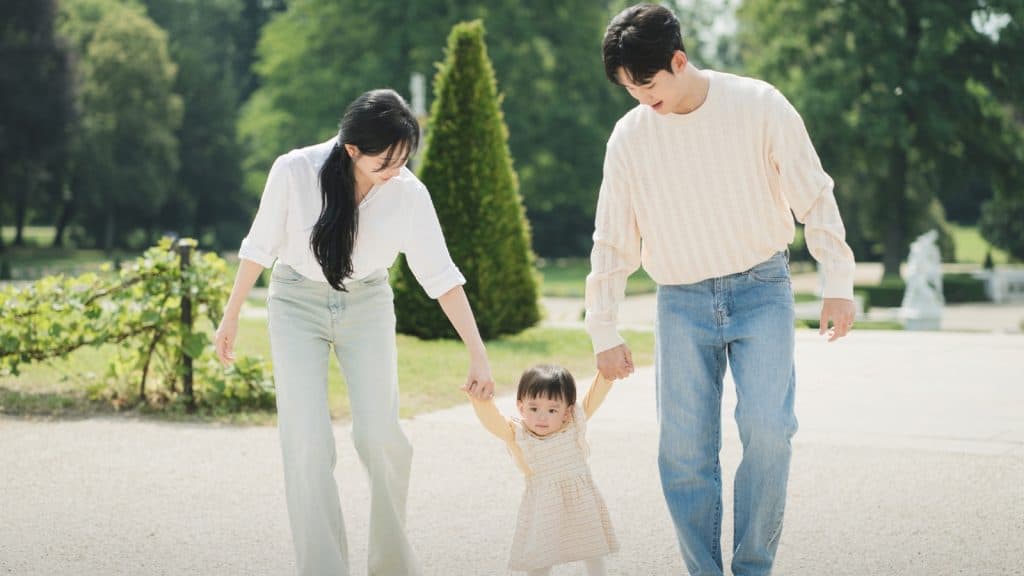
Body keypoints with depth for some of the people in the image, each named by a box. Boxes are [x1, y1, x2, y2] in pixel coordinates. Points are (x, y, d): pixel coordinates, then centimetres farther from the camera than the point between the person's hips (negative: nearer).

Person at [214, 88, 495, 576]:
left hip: (366, 304, 1)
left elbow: (441, 276, -11)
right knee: (308, 444, -12)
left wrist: (478, 355, -11)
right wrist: (230, 317, 1)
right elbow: (260, 246, -8)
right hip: (297, 303, -1)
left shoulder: (409, 194, -18)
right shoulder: (294, 172, -22)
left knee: (380, 436, -10)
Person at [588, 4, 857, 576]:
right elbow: (613, 242, 7)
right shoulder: (629, 136, 0)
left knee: (768, 430, -16)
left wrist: (838, 283, -4)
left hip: (761, 290, -2)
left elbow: (814, 197, 0)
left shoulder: (759, 105, -7)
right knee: (684, 453, -4)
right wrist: (604, 331, 6)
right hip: (682, 302, 2)